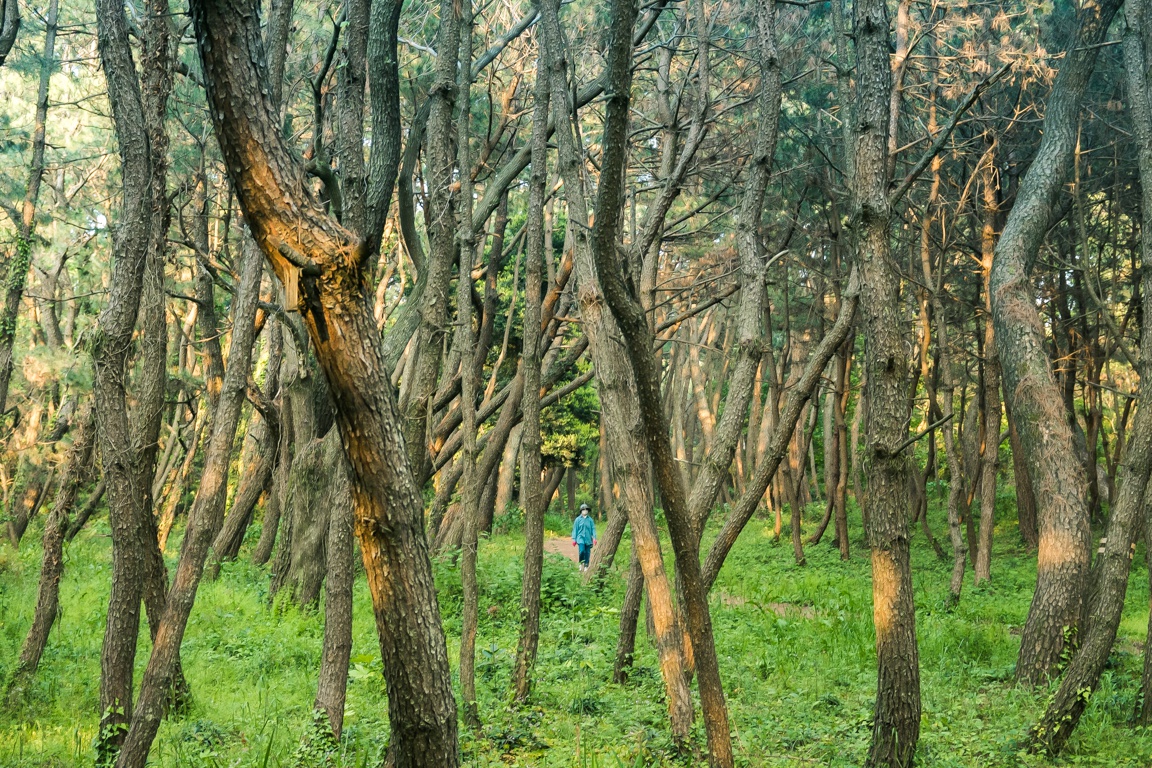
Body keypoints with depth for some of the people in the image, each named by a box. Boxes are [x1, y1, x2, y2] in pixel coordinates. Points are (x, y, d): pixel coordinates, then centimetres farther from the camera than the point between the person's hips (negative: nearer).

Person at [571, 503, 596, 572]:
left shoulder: (590, 520, 5)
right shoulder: (578, 519, 3)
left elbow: (593, 529, 6)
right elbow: (575, 529, 6)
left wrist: (594, 538, -3)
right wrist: (574, 539, 3)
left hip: (588, 539, 2)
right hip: (580, 538, -2)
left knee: (587, 553, 2)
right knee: (582, 551, -18)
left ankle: (586, 566, 15)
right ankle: (581, 563, 4)